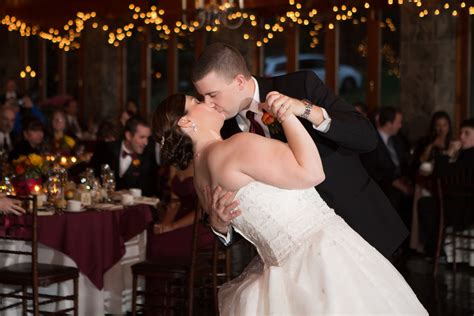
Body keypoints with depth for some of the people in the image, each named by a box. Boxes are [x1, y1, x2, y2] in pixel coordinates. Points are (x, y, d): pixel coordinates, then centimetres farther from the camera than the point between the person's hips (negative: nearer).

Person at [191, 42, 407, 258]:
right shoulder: (225, 134, -3)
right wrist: (219, 223, -26)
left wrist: (305, 109, -31)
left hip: (360, 222, -3)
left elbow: (367, 137, -19)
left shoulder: (300, 86, -13)